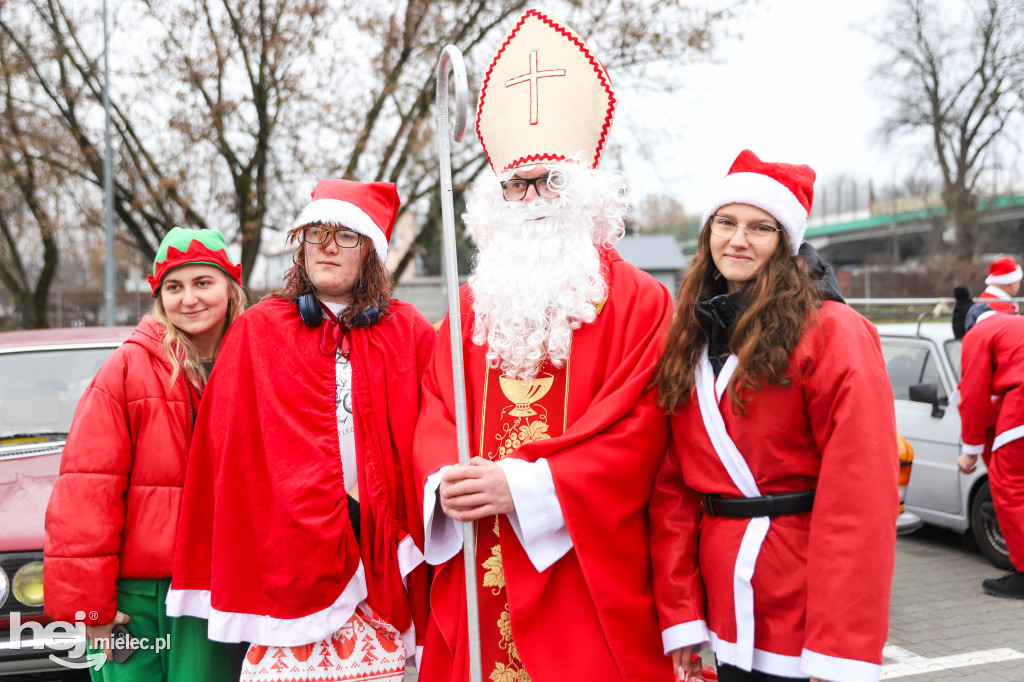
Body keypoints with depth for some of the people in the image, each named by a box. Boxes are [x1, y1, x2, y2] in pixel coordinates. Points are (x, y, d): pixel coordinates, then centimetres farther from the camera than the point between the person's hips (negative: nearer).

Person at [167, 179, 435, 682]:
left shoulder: (408, 333, 8)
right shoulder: (258, 330, 8)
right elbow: (227, 442, 6)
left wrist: (416, 538, -4)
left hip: (379, 548, 1)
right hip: (288, 542, 0)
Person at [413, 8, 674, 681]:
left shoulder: (639, 303, -1)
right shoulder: (472, 305, 14)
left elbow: (636, 430, -11)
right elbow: (435, 414, 8)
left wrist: (524, 487, -18)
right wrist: (447, 482, -13)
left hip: (583, 571, -3)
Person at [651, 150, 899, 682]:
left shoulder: (833, 334, -11)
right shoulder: (687, 342, 6)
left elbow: (859, 499, -16)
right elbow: (672, 488, 4)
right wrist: (679, 613, -2)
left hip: (805, 613, -5)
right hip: (727, 613, 5)